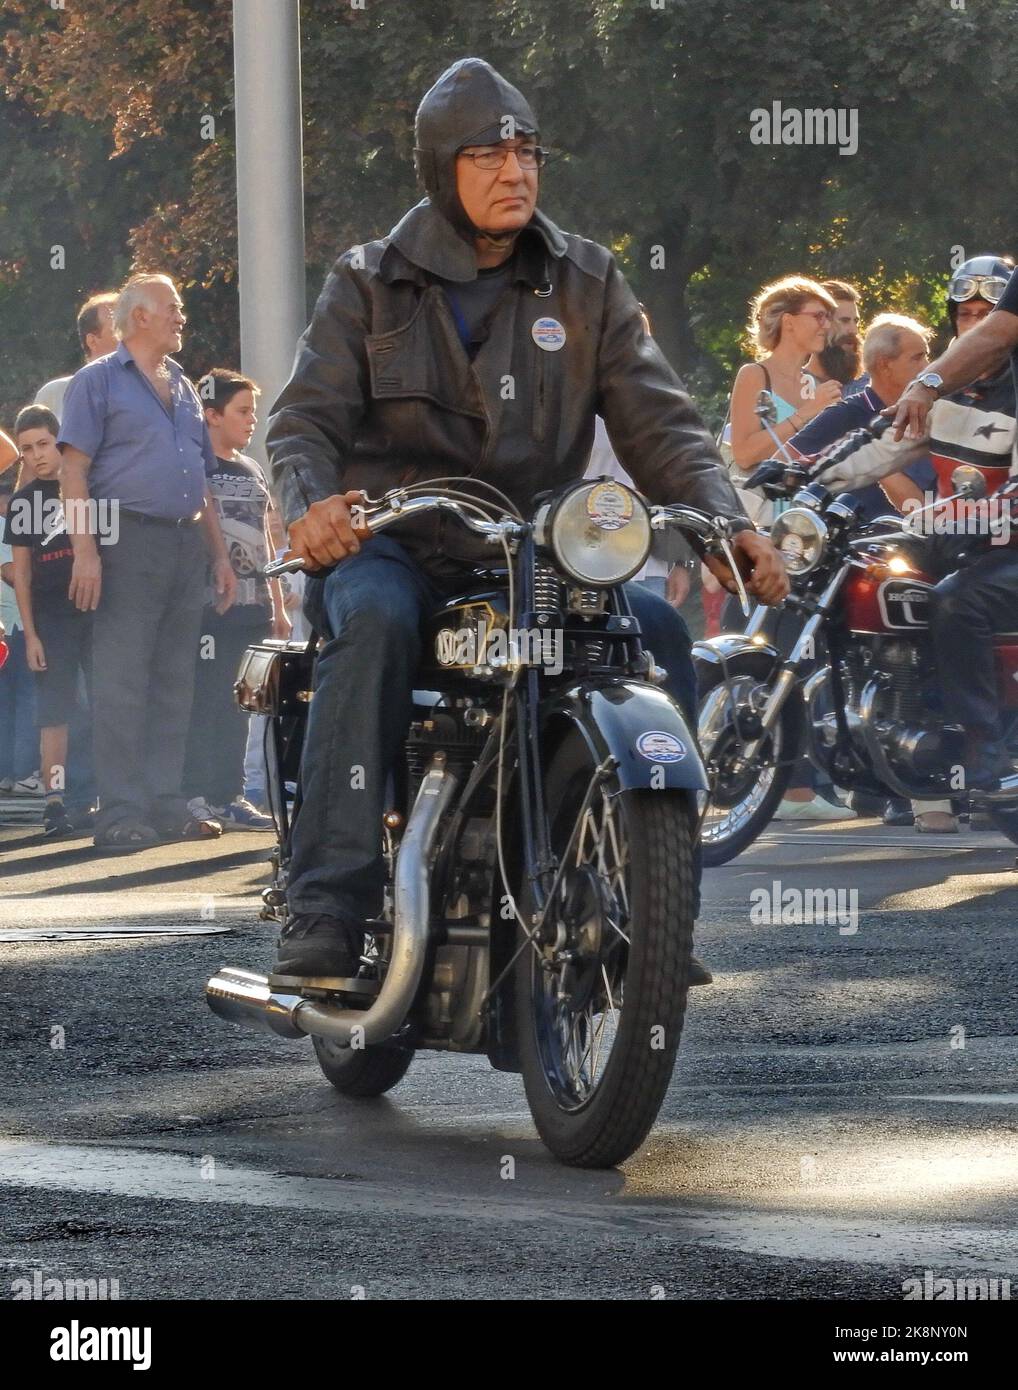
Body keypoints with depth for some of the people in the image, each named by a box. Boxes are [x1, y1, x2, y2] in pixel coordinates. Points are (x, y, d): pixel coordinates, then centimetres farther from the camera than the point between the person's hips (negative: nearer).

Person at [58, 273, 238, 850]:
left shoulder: (185, 390, 21)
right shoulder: (100, 381, 0)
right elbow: (74, 470, -7)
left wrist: (221, 554, 18)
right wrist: (85, 549, -17)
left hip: (187, 544, 7)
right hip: (129, 539, -7)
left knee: (174, 685, 7)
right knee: (123, 685, -8)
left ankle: (167, 804, 12)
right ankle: (121, 813, -9)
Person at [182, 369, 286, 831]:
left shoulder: (251, 470, 18)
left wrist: (277, 605, 20)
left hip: (250, 608, 7)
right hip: (207, 607, -7)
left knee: (236, 706, 8)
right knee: (203, 703, -8)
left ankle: (230, 797, 12)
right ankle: (195, 797, -8)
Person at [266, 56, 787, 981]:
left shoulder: (585, 283, 11)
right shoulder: (370, 284, 7)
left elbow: (656, 420, 4)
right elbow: (307, 416, -3)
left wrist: (727, 522, -15)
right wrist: (312, 501, -27)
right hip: (391, 547, -2)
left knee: (656, 627, -24)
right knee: (375, 618, -37)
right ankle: (327, 909, -43)